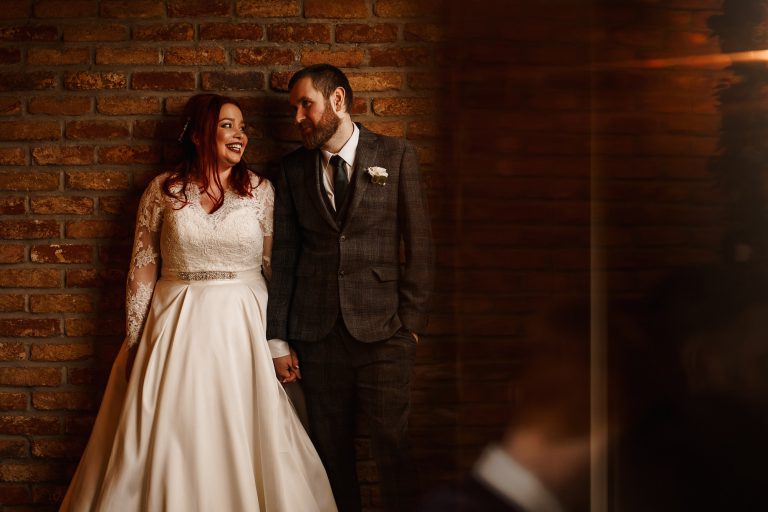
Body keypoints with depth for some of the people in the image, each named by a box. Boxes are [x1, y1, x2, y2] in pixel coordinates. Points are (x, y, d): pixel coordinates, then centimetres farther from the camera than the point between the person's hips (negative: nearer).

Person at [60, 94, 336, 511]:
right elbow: (142, 269, 2)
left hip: (243, 331, 0)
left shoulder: (260, 191, 1)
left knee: (243, 443, 5)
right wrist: (134, 341, 1)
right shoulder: (163, 190, -1)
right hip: (177, 329, 0)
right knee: (168, 443, 5)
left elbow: (278, 266, 3)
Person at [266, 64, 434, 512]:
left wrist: (411, 322, -4)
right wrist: (279, 339, 4)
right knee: (332, 451, 6)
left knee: (393, 448, -3)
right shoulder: (293, 169, 10)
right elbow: (284, 256, 8)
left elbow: (420, 244, 2)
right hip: (317, 335, 2)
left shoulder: (397, 156, 4)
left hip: (382, 330, -2)